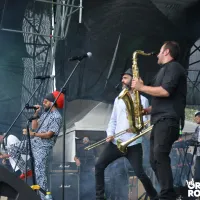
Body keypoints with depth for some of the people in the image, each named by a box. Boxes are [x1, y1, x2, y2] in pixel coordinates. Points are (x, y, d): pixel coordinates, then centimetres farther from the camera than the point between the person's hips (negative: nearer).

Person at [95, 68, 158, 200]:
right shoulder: (118, 99, 18)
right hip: (116, 142, 5)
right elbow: (113, 120, 17)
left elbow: (145, 121, -6)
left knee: (140, 173, -9)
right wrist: (110, 134, -1)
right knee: (99, 166, -1)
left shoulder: (142, 99, 1)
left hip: (133, 144, -5)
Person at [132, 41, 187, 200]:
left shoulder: (173, 67, -3)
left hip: (167, 120, -10)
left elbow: (165, 92, -19)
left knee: (160, 156, -19)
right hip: (161, 120, 10)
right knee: (155, 159, 6)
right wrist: (147, 110, 16)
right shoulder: (166, 70, 27)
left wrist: (141, 87, -9)